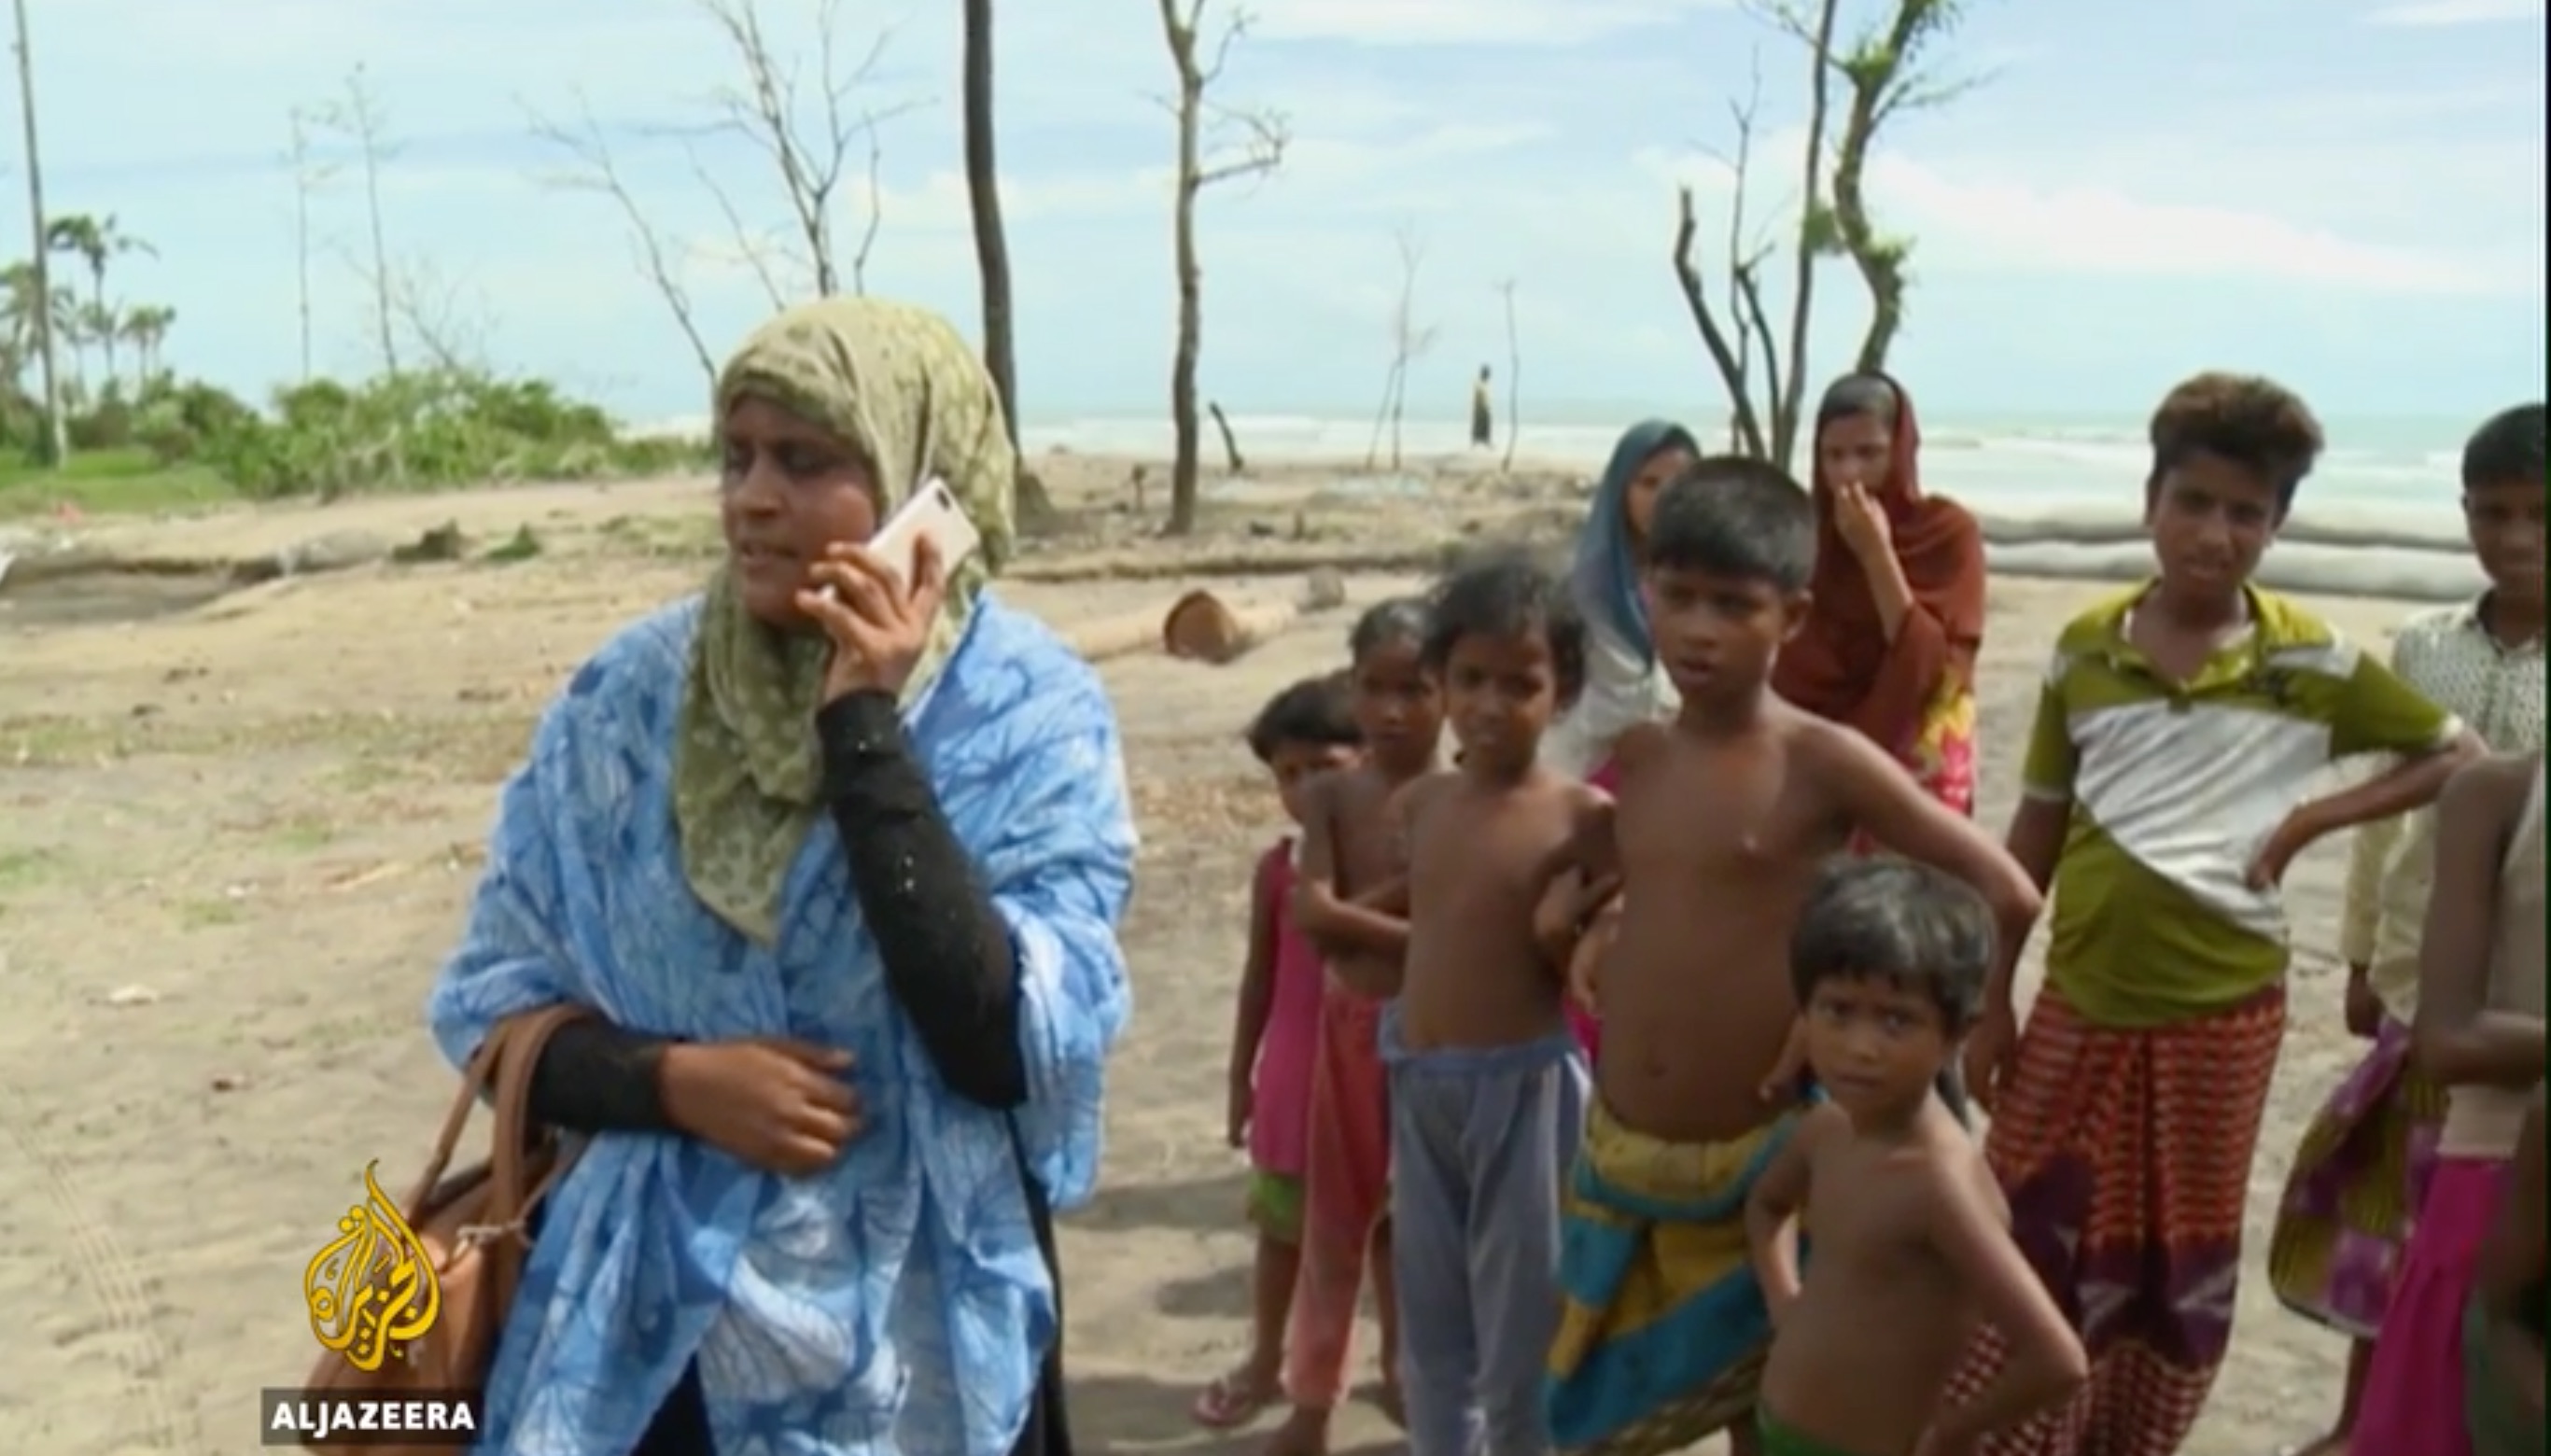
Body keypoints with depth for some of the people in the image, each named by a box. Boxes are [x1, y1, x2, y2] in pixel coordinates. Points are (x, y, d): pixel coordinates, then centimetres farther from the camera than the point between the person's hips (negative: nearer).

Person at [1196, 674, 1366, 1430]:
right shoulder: (1277, 867, -4)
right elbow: (1261, 978, 4)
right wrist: (1241, 1078, 7)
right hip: (1293, 1078, 2)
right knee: (1281, 1231, 17)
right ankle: (1264, 1362, 33)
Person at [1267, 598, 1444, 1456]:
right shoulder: (1331, 796, -5)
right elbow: (1312, 915, -15)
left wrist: (1361, 914, -20)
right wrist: (1405, 901, -20)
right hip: (1353, 1026, 0)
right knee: (1336, 1217, 9)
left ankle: (1405, 1370, 35)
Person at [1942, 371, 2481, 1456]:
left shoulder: (2312, 662, -5)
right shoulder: (2085, 648, 0)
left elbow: (2457, 757, 4)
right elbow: (2035, 835, 5)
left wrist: (2311, 819, -9)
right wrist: (1990, 1003, 5)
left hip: (2219, 1011, -1)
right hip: (2078, 1004, 1)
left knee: (2181, 1268, 13)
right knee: (2027, 1253, 7)